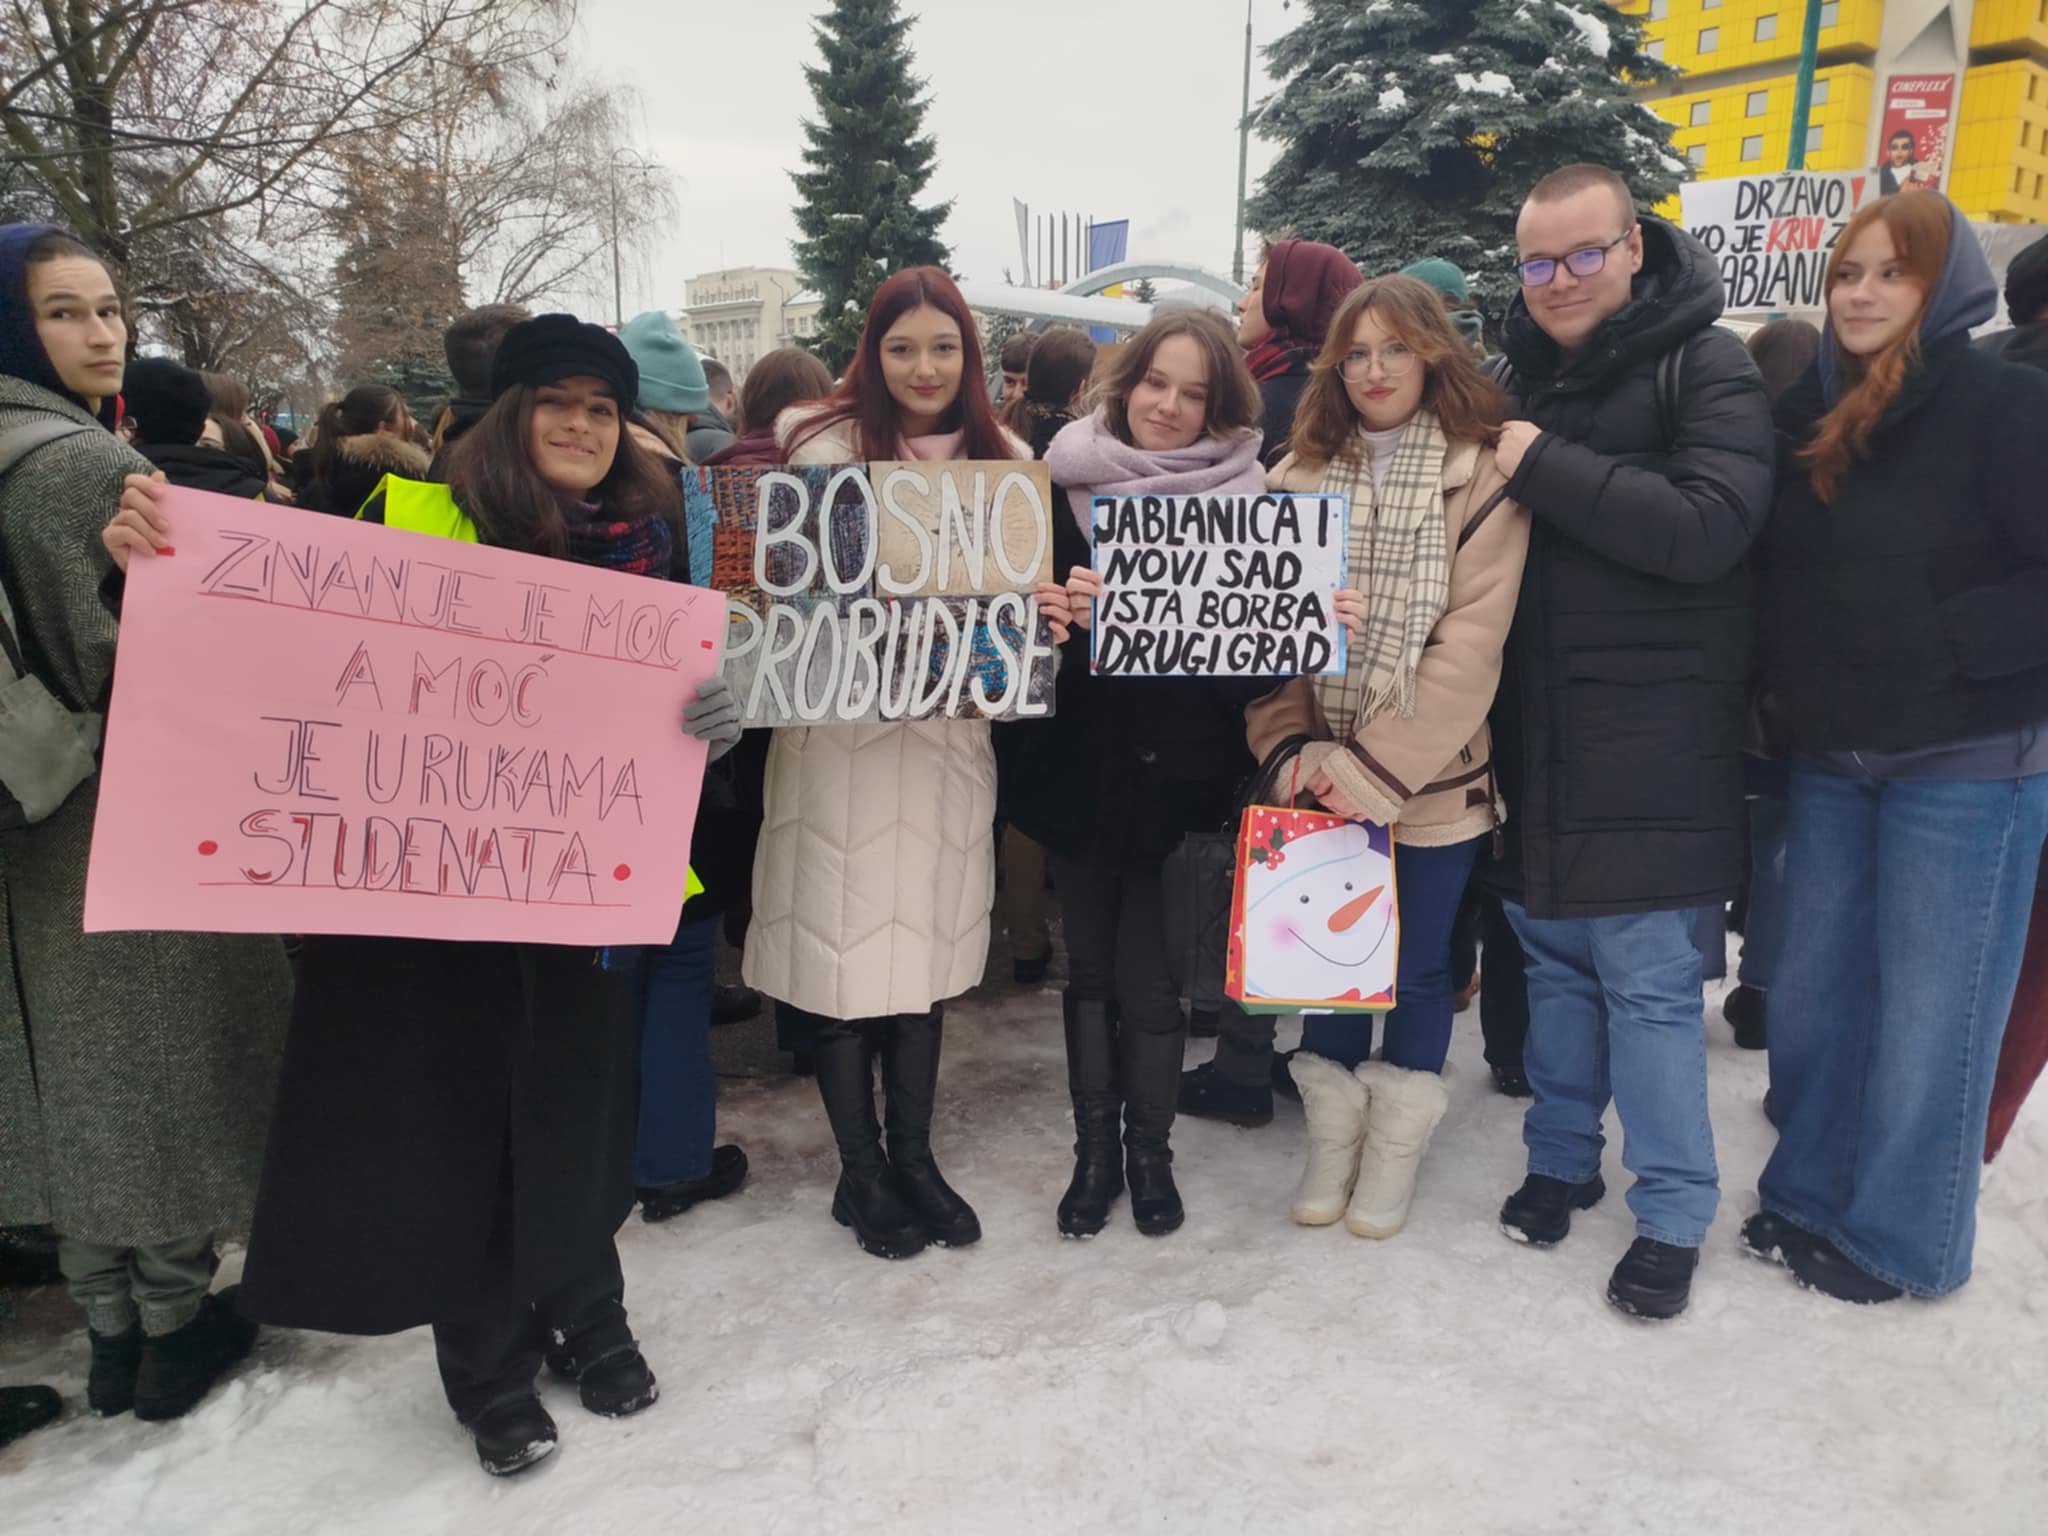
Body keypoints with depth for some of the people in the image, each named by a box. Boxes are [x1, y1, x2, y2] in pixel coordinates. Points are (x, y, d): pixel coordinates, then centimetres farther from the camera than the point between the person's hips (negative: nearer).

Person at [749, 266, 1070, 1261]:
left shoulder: (1002, 460, 8)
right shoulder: (826, 443, -3)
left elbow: (1024, 594, 10)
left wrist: (1046, 614, -13)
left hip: (950, 734, 4)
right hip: (841, 733, -3)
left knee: (927, 946, 12)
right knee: (845, 949, 3)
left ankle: (913, 1156, 30)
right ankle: (859, 1171, 23)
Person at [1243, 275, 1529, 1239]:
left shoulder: (1483, 475, -7)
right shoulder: (1299, 476, 5)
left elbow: (1470, 644, -13)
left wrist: (1372, 769, -17)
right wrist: (1290, 750, -10)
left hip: (1432, 781, -3)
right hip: (1318, 784, 3)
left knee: (1417, 967, 11)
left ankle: (1395, 1148, 31)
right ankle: (1332, 1138, 33)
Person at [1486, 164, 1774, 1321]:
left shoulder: (1705, 366, -6)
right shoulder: (1522, 374, 12)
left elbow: (1709, 527, -21)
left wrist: (1542, 466, -20)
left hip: (1647, 745, -5)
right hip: (1537, 735, 6)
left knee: (1649, 981, 0)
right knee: (1555, 961, 15)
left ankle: (1674, 1212, 16)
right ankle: (1562, 1158, 31)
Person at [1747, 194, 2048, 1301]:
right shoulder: (1804, 414, 7)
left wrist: (1946, 647, -19)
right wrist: (1774, 686, 5)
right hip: (1830, 759, 6)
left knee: (1928, 1009, 4)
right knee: (1812, 991, 13)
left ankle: (1897, 1236, 21)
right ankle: (1809, 1192, 31)